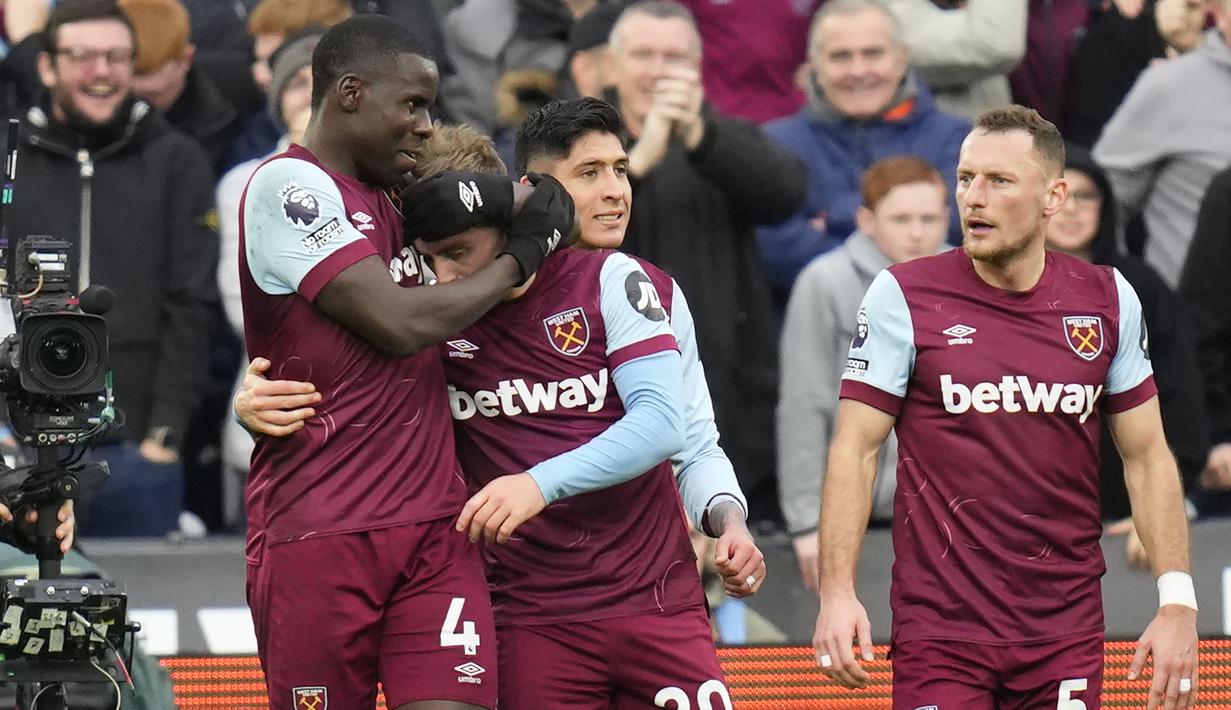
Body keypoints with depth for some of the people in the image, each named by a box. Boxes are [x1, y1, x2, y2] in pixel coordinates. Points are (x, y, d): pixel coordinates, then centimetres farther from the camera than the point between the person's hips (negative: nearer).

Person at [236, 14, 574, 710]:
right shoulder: (288, 185, -7)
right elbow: (400, 323, -14)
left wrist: (485, 198, 7)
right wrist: (521, 257, 0)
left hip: (433, 523, 6)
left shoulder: (389, 200, 17)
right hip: (318, 536, -6)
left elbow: (549, 201, 29)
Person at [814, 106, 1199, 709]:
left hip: (1068, 631, 2)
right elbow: (855, 449, -2)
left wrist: (1177, 603, 2)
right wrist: (836, 593, -13)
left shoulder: (1109, 301, 6)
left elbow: (1146, 455, 10)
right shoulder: (902, 297, -2)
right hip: (938, 630, -2)